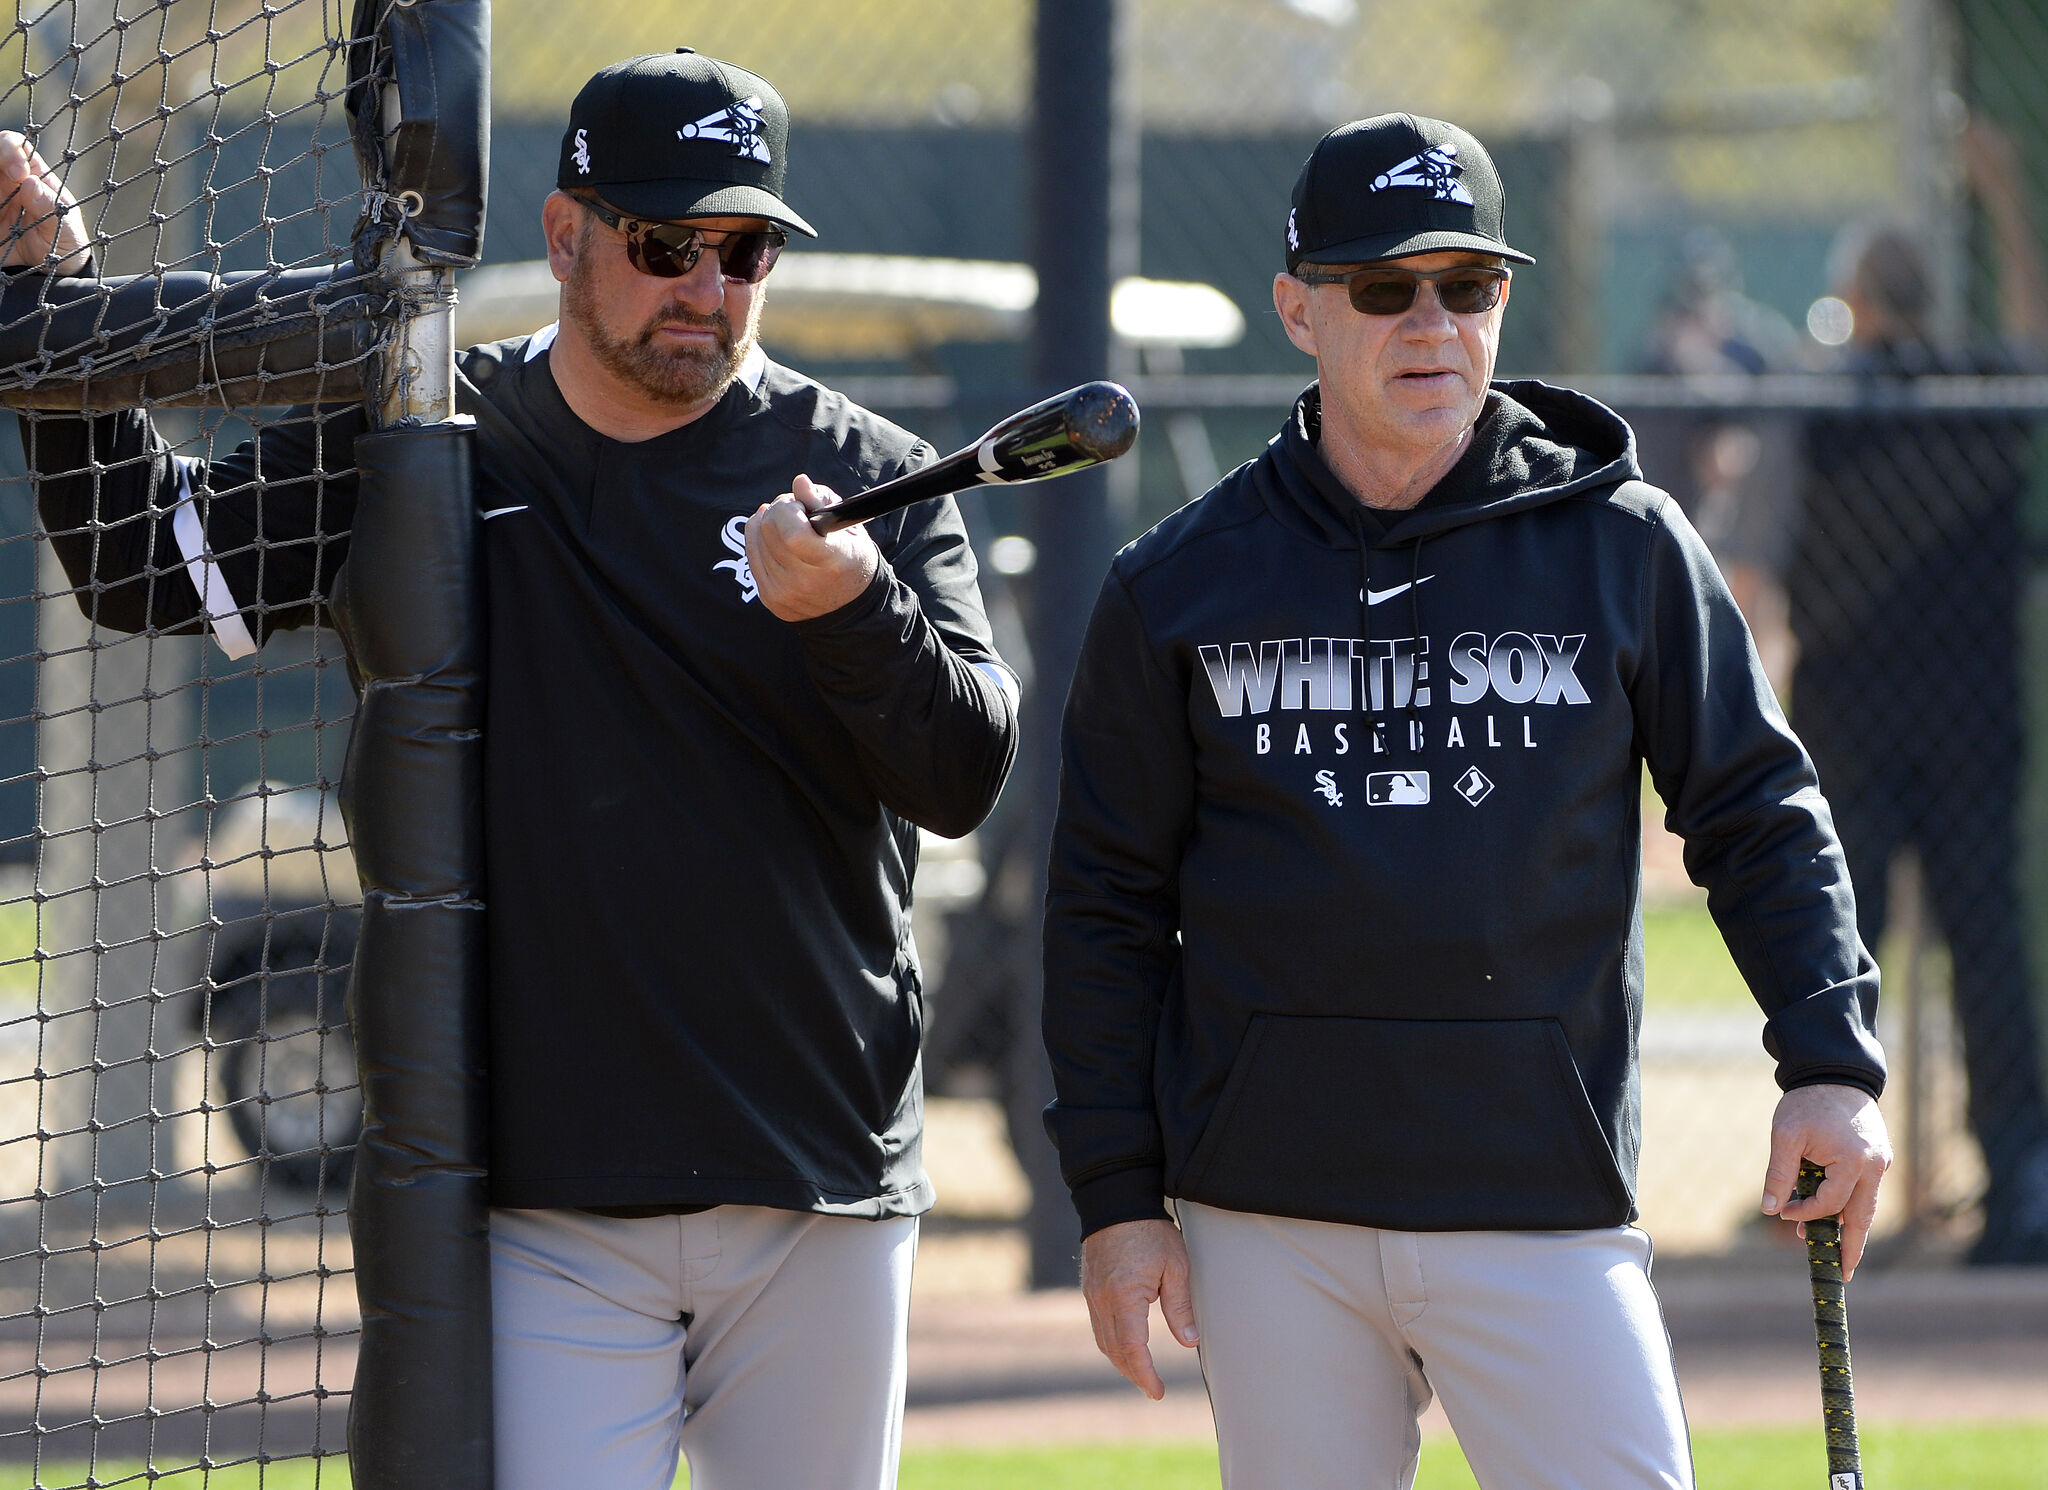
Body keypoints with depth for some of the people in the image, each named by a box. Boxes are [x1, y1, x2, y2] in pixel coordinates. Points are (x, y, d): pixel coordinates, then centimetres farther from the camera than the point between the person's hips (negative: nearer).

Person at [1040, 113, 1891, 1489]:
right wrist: (1116, 1197, 2)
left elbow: (1760, 813, 6)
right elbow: (1108, 904, 9)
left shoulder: (1624, 548, 4)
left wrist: (1832, 1064, -8)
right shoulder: (1178, 587, 6)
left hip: (1543, 1212, -1)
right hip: (1268, 1228, 1)